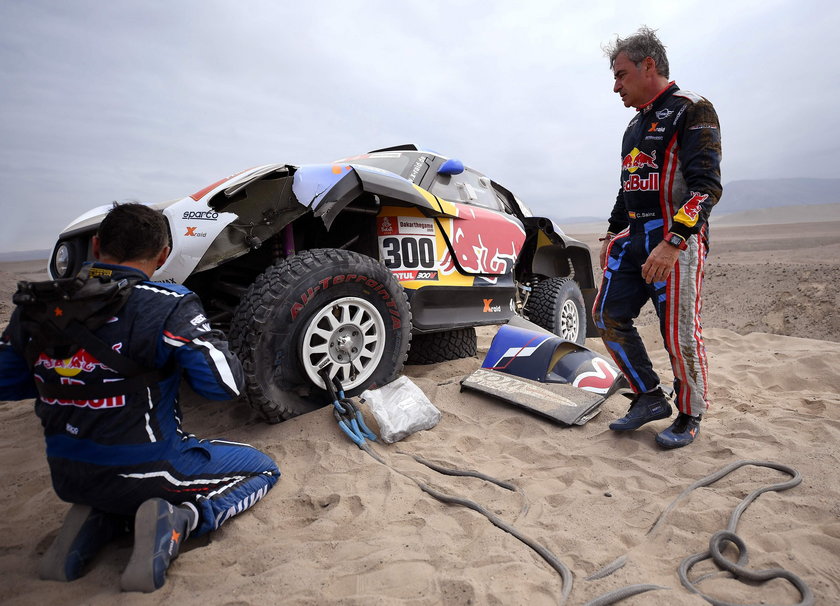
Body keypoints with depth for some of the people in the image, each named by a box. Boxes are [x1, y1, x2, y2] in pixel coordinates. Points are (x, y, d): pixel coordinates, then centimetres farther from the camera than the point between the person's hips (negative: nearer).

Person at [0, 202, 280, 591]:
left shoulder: (33, 306, -3)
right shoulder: (168, 307, -22)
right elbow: (225, 385, -21)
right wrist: (202, 336, -4)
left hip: (67, 477, 7)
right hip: (143, 469, -6)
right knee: (263, 469, 14)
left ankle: (98, 518, 8)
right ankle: (176, 519, -9)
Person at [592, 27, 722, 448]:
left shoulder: (691, 110, -5)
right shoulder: (636, 125, 21)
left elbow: (706, 185, -16)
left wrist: (673, 242, -26)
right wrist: (612, 235, 24)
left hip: (676, 242, -8)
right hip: (633, 240, 9)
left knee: (679, 334, -4)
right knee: (608, 318, 3)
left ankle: (690, 417, 16)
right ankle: (650, 399, 16)